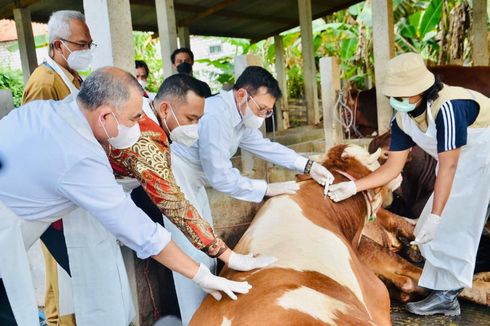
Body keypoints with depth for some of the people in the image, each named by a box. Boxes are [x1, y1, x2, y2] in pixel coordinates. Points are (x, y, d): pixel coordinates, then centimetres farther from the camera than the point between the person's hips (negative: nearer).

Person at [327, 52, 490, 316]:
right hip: (463, 162, 7)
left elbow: (448, 167, -33)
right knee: (447, 224, 4)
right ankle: (445, 293, 12)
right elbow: (392, 167, -9)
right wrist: (353, 186, -19)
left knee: (455, 222, -10)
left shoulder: (448, 107, -35)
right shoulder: (401, 120, -13)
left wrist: (435, 216, -31)